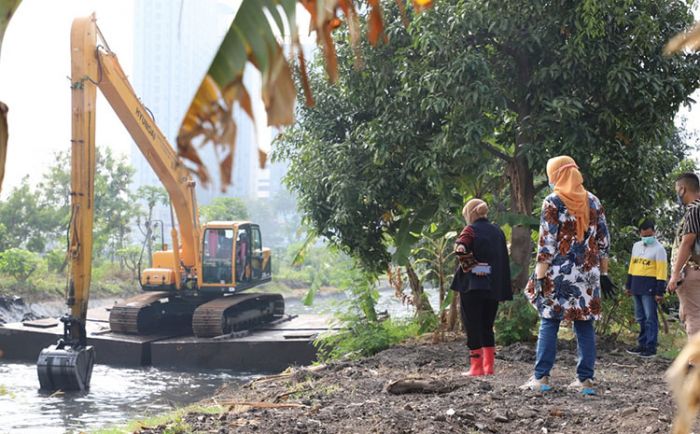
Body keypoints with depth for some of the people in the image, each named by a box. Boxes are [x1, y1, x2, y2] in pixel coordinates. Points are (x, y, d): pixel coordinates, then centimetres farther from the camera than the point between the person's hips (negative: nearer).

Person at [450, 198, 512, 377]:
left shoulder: (471, 230, -6)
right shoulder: (498, 232, 12)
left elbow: (460, 249, -26)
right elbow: (504, 260, 14)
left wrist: (470, 266, -13)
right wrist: (504, 291, 16)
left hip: (472, 286, -6)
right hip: (493, 287, 6)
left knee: (473, 326, 0)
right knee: (487, 327, 14)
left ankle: (476, 367, -2)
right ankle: (489, 366, 12)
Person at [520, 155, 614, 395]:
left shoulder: (553, 202, -5)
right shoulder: (593, 201, 8)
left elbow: (546, 243, -9)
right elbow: (603, 241, 10)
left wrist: (540, 276, -7)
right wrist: (603, 273, 16)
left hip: (559, 273, -3)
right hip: (588, 275, 4)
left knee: (549, 323, 2)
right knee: (584, 325, 5)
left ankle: (541, 377, 0)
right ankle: (586, 380, 4)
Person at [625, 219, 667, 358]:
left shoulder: (658, 249, -7)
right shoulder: (636, 246, 14)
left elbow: (661, 271, -10)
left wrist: (660, 292, -14)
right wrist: (628, 285, 18)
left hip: (649, 287, -7)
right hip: (637, 286, 7)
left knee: (650, 318, -5)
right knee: (640, 318, 12)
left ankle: (651, 347, -3)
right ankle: (642, 344, 19)